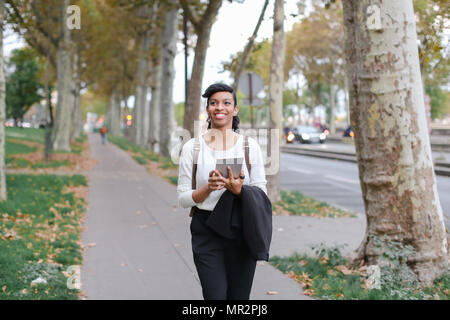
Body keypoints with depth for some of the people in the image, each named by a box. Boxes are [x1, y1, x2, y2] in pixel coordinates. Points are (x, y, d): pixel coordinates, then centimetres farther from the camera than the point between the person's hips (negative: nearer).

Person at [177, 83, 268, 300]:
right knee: (215, 295, -7)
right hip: (206, 232, -1)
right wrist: (207, 188, -19)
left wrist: (239, 191, -18)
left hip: (242, 231, 1)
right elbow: (183, 199, 0)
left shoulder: (250, 146, 2)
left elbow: (262, 194, 3)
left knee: (239, 297, 6)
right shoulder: (192, 148, 0)